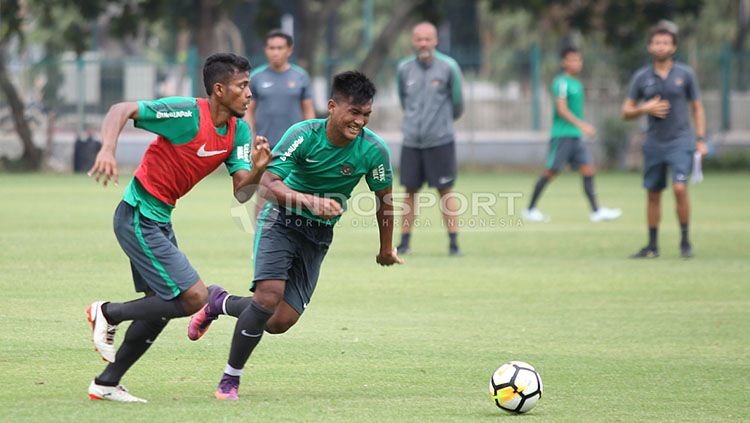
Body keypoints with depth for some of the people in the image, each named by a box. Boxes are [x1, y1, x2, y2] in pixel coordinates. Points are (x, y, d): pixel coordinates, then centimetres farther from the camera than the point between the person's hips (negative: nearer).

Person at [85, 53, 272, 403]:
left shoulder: (239, 131, 4)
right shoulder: (187, 113, -19)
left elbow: (242, 193, -1)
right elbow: (121, 110, -21)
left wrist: (257, 170, -22)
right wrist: (107, 150, -38)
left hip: (159, 221, 9)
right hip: (139, 218, -9)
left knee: (163, 305, 14)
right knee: (194, 298, -11)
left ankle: (106, 383, 23)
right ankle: (107, 314, 4)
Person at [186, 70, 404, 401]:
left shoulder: (374, 150, -13)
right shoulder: (304, 135, -21)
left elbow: (384, 200, 4)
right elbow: (267, 183, -28)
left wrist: (386, 249, 15)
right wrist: (310, 200, -44)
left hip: (318, 235, 3)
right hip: (282, 221, -3)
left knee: (281, 321, -6)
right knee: (269, 296, -25)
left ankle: (220, 302, 25)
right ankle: (230, 379, -7)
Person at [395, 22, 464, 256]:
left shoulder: (448, 67, -6)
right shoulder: (404, 68, 3)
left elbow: (457, 102, 5)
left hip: (441, 140, -3)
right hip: (412, 140, 3)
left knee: (446, 192, -1)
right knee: (410, 191, 6)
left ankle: (453, 242, 3)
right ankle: (404, 241, 12)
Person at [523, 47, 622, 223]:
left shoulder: (577, 83, 16)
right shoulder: (562, 82, -11)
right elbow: (562, 109, -20)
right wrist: (582, 125, -26)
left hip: (576, 136, 8)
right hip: (562, 135, -8)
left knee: (588, 170, -2)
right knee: (550, 172, -3)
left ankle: (596, 211, -6)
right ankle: (530, 210, 7)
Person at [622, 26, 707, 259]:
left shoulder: (685, 74, 1)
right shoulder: (641, 77, 4)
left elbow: (697, 108, 8)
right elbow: (626, 111, 7)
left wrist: (701, 139, 0)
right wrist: (645, 109, -12)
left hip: (681, 141, -2)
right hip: (654, 142, 2)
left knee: (680, 188, -18)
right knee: (653, 194, 6)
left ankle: (685, 241, -4)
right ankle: (652, 246, 17)